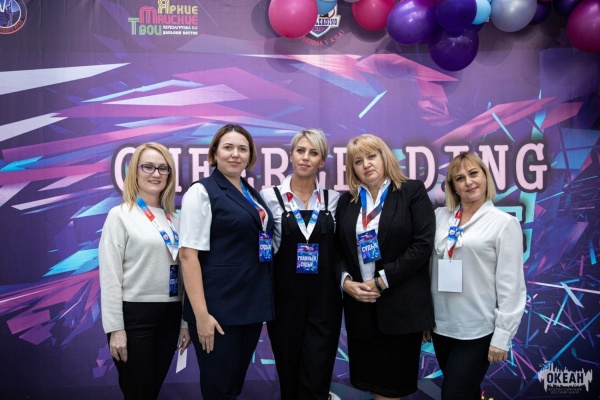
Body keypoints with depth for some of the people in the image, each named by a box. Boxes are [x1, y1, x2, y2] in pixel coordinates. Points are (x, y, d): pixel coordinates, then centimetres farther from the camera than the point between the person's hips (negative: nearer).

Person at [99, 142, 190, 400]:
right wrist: (115, 328, -14)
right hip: (134, 314, -5)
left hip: (170, 315, 5)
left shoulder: (174, 219, 10)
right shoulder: (120, 215, -5)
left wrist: (185, 321, 12)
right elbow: (110, 276, -9)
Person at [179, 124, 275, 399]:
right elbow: (188, 255, -14)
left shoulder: (253, 194, 12)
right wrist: (201, 314, -20)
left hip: (253, 304, 7)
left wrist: (262, 301, 14)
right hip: (219, 307, -6)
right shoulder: (202, 192, -8)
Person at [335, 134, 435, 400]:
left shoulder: (413, 191, -2)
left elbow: (422, 244, -11)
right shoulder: (346, 201, 10)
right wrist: (346, 281, -9)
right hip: (360, 304, 4)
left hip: (401, 304, -4)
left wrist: (382, 281, -14)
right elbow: (338, 249, 9)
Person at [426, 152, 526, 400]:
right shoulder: (440, 216, 3)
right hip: (441, 325, 4)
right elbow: (429, 268, 8)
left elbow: (511, 286, -9)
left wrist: (502, 336, -12)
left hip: (477, 331, -4)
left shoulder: (504, 223, -7)